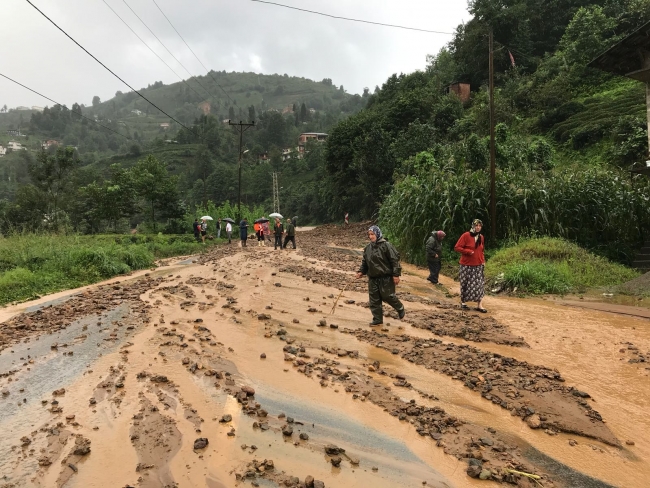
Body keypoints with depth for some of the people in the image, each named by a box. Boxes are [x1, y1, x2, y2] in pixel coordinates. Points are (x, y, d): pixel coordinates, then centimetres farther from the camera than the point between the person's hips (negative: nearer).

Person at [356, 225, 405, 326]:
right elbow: (365, 262, 19)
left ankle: (400, 309, 26)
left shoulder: (386, 245, -11)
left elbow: (395, 260, -13)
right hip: (373, 278, 6)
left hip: (386, 278, -6)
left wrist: (396, 274, -17)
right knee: (374, 300, 6)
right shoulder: (368, 248, 10)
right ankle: (377, 319, 16)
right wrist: (361, 271, 3)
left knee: (388, 296, -2)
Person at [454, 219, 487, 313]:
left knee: (480, 285, -2)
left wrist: (483, 260, 11)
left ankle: (479, 305, 0)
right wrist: (468, 251, -20)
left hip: (478, 265, 5)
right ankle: (463, 302, 22)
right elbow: (457, 247, -12)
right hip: (467, 265, -5)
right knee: (465, 284, 5)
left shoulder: (481, 237, 8)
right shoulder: (466, 235, -10)